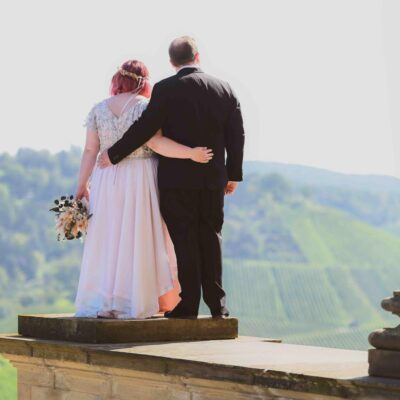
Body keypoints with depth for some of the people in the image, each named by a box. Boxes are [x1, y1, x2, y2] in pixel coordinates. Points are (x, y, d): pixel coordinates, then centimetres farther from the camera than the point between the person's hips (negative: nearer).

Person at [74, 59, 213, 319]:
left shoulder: (99, 109, 7)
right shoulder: (147, 106, -5)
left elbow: (90, 151, 5)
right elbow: (154, 142, -18)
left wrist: (82, 185, 9)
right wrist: (191, 153, -18)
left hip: (107, 181, 4)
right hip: (141, 180, -3)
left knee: (106, 241, 7)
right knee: (139, 240, 2)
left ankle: (101, 301, 4)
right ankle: (134, 301, 0)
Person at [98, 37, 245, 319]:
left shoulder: (165, 89, -8)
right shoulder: (224, 89, 5)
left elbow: (145, 128, -12)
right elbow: (237, 136, 6)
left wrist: (114, 155, -1)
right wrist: (233, 174, 14)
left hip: (176, 179, -4)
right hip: (213, 179, 4)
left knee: (184, 242, 0)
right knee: (210, 238, 12)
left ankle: (187, 307, 1)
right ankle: (217, 306, 14)